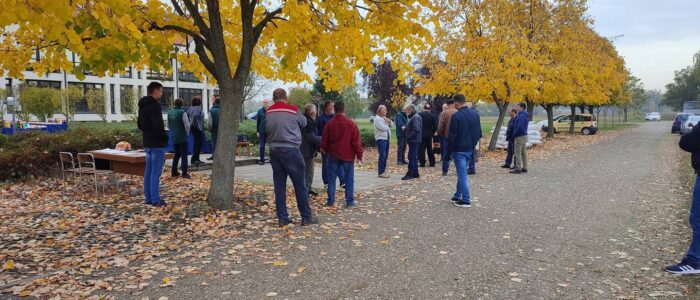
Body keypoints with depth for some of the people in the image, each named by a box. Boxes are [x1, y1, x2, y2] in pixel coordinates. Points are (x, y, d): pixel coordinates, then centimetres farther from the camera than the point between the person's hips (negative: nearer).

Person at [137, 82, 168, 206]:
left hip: (147, 143, 9)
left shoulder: (142, 106, 14)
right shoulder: (154, 105, -17)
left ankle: (149, 198, 18)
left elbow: (139, 124, 21)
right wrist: (165, 137, -9)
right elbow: (158, 125, -24)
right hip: (157, 144, -9)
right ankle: (155, 200, -2)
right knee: (156, 173, -5)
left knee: (148, 172, 12)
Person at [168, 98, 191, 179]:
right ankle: (184, 173, -3)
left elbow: (168, 125, 14)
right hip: (182, 137, -6)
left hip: (173, 137, 6)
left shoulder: (170, 113, 6)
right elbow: (187, 125, -15)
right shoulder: (182, 112, -15)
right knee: (184, 155, -1)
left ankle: (174, 171, 21)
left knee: (177, 154, 18)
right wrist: (187, 133, 1)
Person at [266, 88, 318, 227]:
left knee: (279, 186, 7)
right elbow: (304, 123, 6)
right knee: (300, 185, 3)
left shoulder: (268, 112, 4)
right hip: (290, 150, -5)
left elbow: (266, 131, 9)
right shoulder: (293, 110, -8)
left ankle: (283, 218, 10)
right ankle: (306, 217, 8)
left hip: (274, 150, 5)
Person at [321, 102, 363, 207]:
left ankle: (330, 201, 11)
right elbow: (356, 142, -8)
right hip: (348, 155, -2)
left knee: (332, 179, 10)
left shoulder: (329, 124, -2)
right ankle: (349, 201, 6)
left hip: (333, 155, 2)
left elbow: (324, 140, 6)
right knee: (349, 179, 6)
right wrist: (359, 155, 0)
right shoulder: (351, 124, -7)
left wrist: (324, 150, 26)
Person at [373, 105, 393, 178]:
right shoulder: (377, 119, -8)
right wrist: (387, 125, 1)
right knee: (382, 156, -11)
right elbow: (383, 128, -20)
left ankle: (383, 171, 18)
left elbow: (392, 125, 16)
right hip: (381, 139, -9)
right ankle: (381, 172, -8)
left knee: (385, 156, 11)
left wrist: (389, 121, -4)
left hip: (386, 139, 9)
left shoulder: (384, 118, 19)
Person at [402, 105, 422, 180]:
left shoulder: (415, 117, -15)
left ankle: (410, 174, -7)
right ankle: (415, 173, 20)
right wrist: (408, 138, 12)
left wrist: (409, 137, -19)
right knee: (414, 157, 14)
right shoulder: (412, 117, 18)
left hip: (414, 141, -11)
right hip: (413, 141, 11)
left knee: (411, 157, -9)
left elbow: (416, 130, -24)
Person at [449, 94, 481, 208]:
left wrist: (450, 148, -4)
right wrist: (473, 143, 18)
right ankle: (458, 196, 27)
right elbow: (479, 132, 10)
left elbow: (452, 135, -15)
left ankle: (466, 200, -1)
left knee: (462, 174, -2)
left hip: (459, 149, -7)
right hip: (470, 149, 7)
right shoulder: (475, 114, 5)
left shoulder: (456, 116, -17)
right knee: (462, 173, 19)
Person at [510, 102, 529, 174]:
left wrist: (514, 134, -13)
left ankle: (518, 168, -6)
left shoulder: (521, 116, -18)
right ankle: (524, 168, 18)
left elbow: (519, 127, -24)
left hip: (520, 136, -10)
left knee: (518, 152, -7)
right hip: (524, 136, 10)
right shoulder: (525, 116, 15)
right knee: (524, 152, 12)